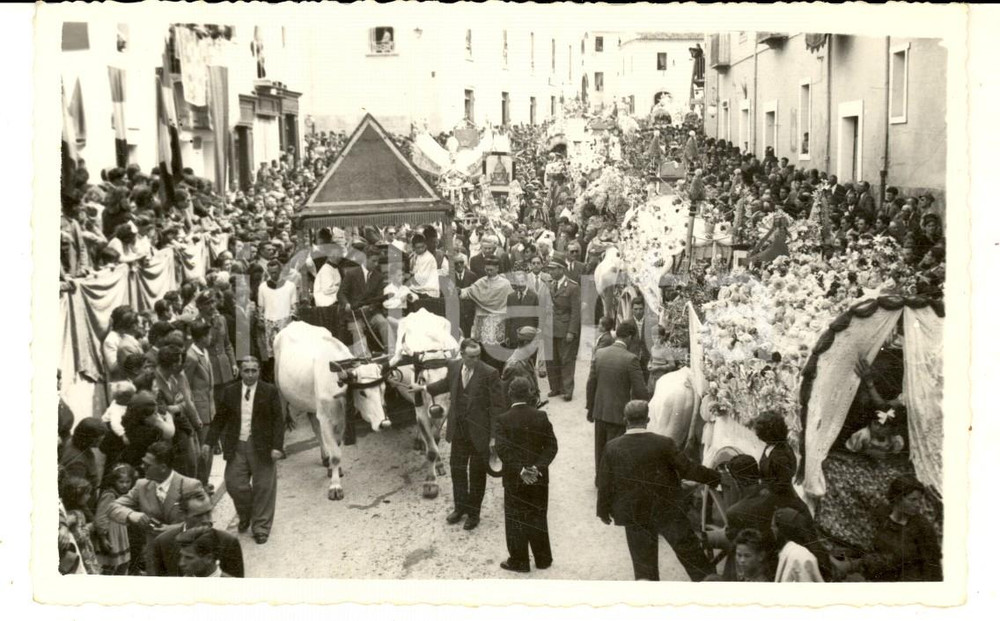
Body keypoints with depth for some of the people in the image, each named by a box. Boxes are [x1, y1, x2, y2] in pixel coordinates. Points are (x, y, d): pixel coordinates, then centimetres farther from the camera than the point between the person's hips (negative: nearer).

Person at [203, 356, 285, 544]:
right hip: (236, 447, 2)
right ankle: (245, 516, 29)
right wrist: (209, 442, 1)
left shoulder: (270, 392, -2)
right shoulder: (229, 393, 6)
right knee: (234, 484, 1)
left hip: (261, 447, -2)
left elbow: (278, 420, -4)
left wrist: (277, 446, -12)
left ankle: (261, 527, 13)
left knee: (263, 487, 0)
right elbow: (219, 420, 10)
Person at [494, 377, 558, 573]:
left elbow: (502, 450, -19)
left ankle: (519, 561, 16)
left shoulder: (503, 420, -12)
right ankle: (543, 559, 25)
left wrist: (520, 471, -19)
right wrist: (538, 467, -14)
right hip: (539, 477, 3)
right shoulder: (540, 417, -5)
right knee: (538, 518, 16)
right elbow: (552, 446, -9)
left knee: (516, 520, 10)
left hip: (514, 479, -3)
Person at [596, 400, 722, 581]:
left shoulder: (612, 448, -9)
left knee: (643, 562, 11)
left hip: (634, 516, 1)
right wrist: (716, 478, 8)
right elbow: (687, 469, -7)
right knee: (691, 553, 12)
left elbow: (605, 483, -3)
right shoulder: (664, 444, -14)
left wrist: (604, 510, 12)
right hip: (668, 511, -1)